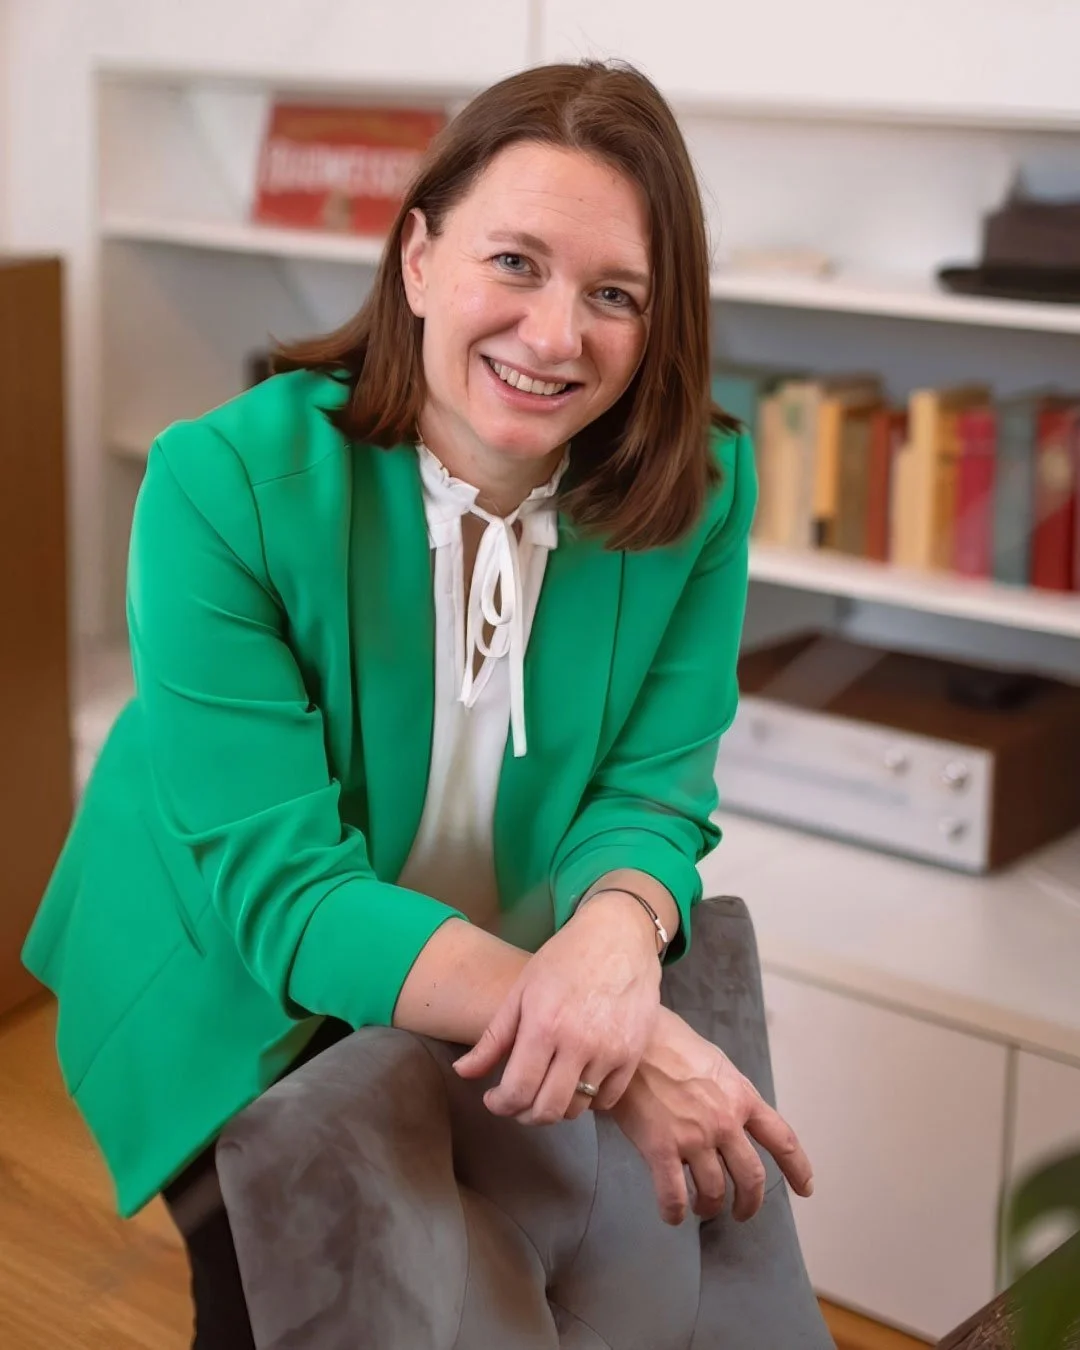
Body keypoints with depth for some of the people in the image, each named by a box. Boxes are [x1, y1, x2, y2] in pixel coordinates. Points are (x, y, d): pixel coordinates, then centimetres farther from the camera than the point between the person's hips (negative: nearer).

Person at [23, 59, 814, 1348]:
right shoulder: (225, 486, -29)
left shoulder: (700, 486, -18)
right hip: (242, 1011, -3)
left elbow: (653, 788, -16)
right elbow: (280, 884, -32)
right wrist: (595, 1031, -45)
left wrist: (618, 932, -42)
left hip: (496, 1035, 3)